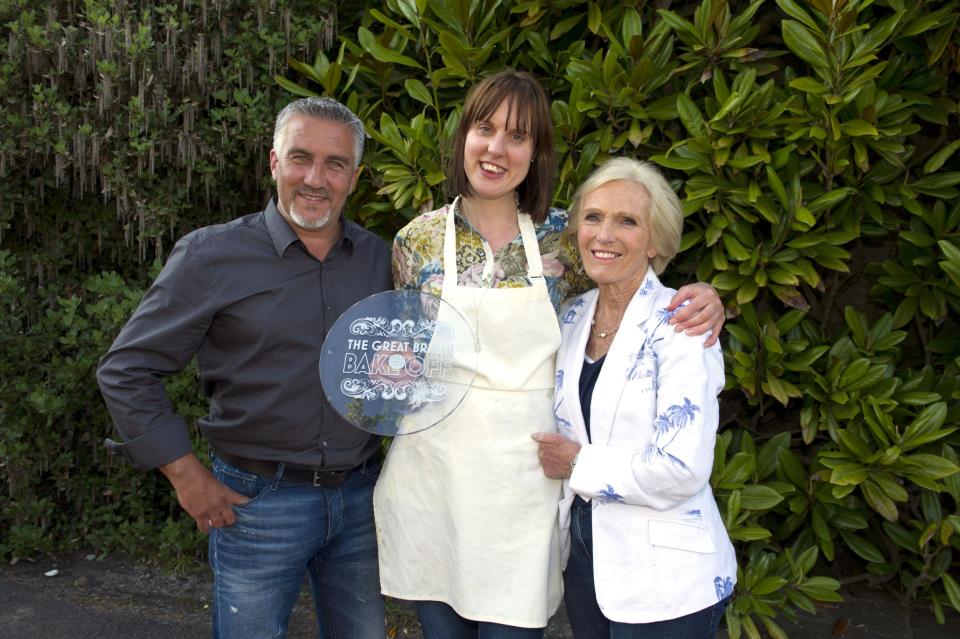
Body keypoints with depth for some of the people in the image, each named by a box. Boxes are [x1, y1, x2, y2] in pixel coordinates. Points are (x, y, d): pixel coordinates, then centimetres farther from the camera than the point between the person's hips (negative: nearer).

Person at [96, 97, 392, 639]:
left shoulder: (381, 259, 2)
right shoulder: (211, 255, -9)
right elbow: (126, 371, -6)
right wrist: (187, 475, -8)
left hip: (361, 497, 4)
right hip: (258, 502, -3)